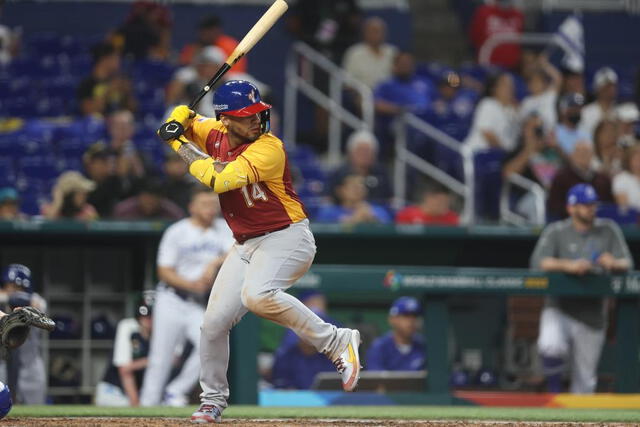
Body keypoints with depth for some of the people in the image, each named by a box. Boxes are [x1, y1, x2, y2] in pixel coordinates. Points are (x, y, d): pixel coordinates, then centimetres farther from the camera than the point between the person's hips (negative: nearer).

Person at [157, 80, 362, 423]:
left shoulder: (268, 148, -21)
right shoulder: (215, 136, 1)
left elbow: (219, 180, -31)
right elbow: (185, 119, 21)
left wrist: (181, 145, -20)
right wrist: (179, 120, -4)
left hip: (287, 238, -7)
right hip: (246, 246, 7)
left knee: (257, 295, -35)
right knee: (214, 323, 3)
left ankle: (337, 343, -24)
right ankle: (213, 401, 24)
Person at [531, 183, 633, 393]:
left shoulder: (608, 230, 5)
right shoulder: (555, 232, -2)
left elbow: (628, 263, -2)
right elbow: (538, 262, -16)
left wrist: (614, 263, -27)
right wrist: (568, 265, -34)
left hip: (591, 318, 2)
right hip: (559, 310, -2)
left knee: (585, 381, 5)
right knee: (551, 346, -31)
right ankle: (554, 391, -5)